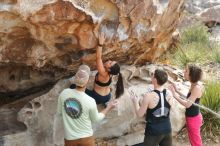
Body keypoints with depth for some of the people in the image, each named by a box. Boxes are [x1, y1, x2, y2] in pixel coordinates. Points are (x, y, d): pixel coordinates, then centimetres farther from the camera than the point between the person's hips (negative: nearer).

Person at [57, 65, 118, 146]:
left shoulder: (64, 93, -16)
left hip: (70, 138, 2)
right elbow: (95, 119, -4)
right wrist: (109, 108, 8)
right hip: (86, 137, -2)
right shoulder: (90, 101, -23)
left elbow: (59, 112, 0)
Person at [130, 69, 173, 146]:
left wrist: (135, 100, 3)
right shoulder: (169, 94, -6)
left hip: (153, 132, -5)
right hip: (167, 129, 5)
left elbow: (139, 114, -12)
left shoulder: (149, 96, -21)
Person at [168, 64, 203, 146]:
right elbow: (188, 99, 13)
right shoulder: (193, 86, 4)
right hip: (191, 117, 9)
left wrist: (174, 95, -23)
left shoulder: (197, 88, -24)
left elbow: (187, 104, -27)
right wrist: (177, 91, 6)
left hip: (193, 118, -9)